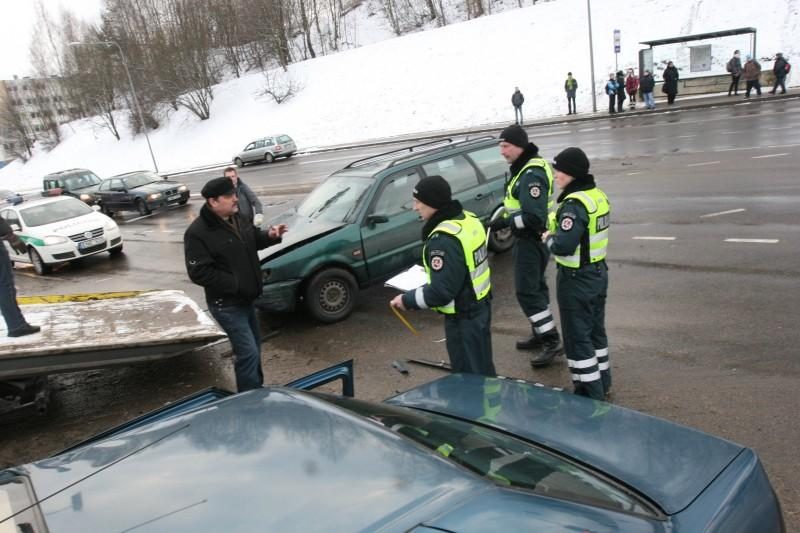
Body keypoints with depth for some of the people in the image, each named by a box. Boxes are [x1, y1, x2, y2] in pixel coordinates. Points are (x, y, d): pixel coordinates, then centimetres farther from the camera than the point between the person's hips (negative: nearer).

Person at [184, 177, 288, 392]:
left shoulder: (236, 218, 4)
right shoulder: (198, 233, -21)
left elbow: (252, 239, 20)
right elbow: (199, 273, -24)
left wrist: (269, 235, -2)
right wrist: (235, 284, -26)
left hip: (246, 298, 9)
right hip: (227, 304, -9)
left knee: (254, 348, 21)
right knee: (248, 353, -9)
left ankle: (257, 389, 39)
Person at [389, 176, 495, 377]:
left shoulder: (444, 240, -28)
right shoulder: (468, 219, 2)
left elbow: (441, 292, -28)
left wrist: (407, 300, -15)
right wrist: (433, 270, 15)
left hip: (464, 317, -9)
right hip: (480, 306, 9)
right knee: (483, 369, 23)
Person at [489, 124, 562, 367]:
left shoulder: (532, 175, -24)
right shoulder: (525, 167, 9)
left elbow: (532, 217, -30)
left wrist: (505, 222, -22)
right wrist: (506, 220, 12)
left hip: (532, 239, -11)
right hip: (530, 237, 11)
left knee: (527, 291, -7)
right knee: (535, 286, 19)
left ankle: (552, 341, 1)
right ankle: (540, 334, 33)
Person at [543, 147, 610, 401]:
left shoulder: (575, 204, -24)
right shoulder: (598, 195, 5)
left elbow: (564, 246, -31)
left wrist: (549, 239, -12)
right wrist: (558, 233, 6)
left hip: (576, 279, -9)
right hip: (598, 272, 9)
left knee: (577, 337, 3)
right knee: (596, 330, 21)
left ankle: (590, 392, 11)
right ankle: (602, 382, 35)